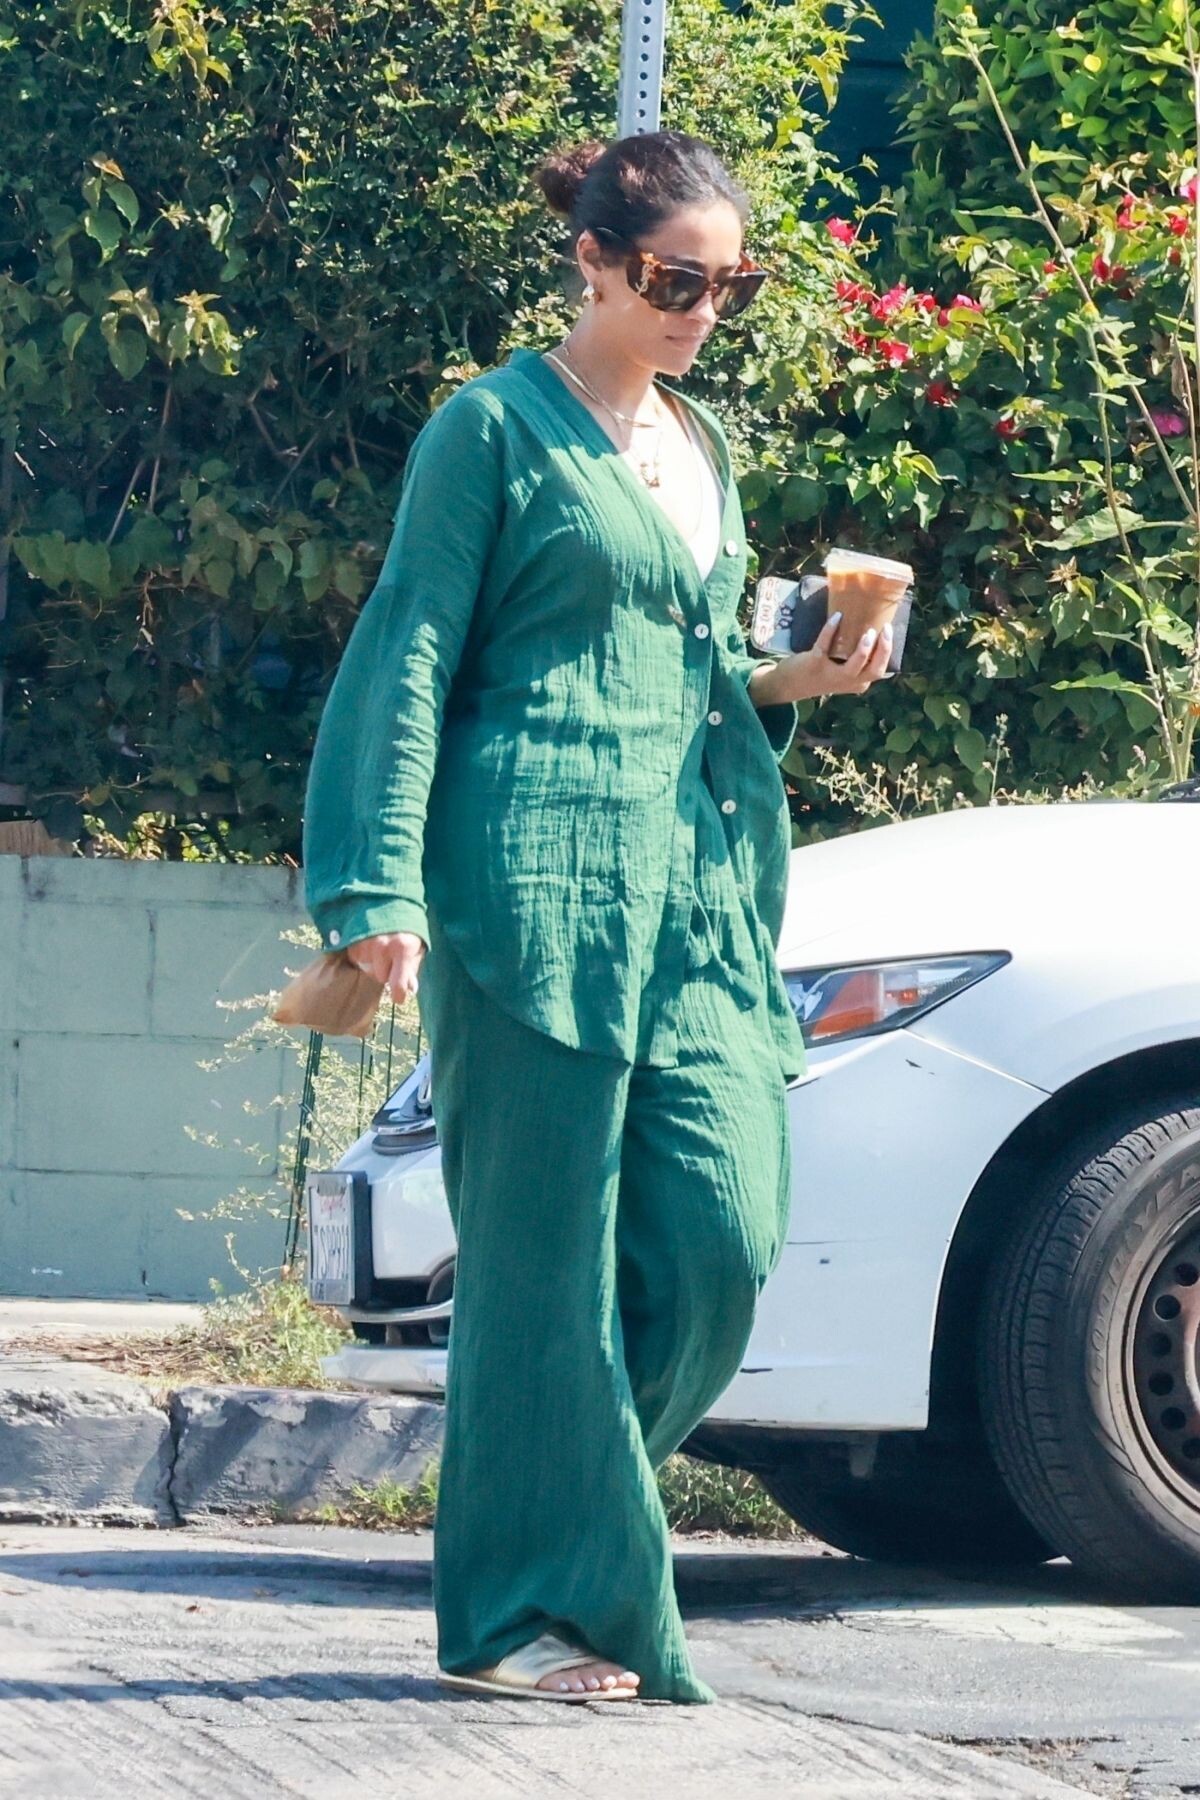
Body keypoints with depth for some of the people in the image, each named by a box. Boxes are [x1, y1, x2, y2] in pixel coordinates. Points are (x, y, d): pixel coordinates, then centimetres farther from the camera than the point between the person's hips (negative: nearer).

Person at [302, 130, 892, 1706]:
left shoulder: (700, 448, 20)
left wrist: (791, 681, 8)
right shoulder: (496, 429, -1)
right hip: (541, 878, -7)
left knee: (721, 1233, -4)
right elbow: (411, 661, -4)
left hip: (701, 883, 7)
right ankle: (530, 1611, -1)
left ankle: (571, 1502, 14)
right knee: (545, 1251, -6)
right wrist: (382, 889, -11)